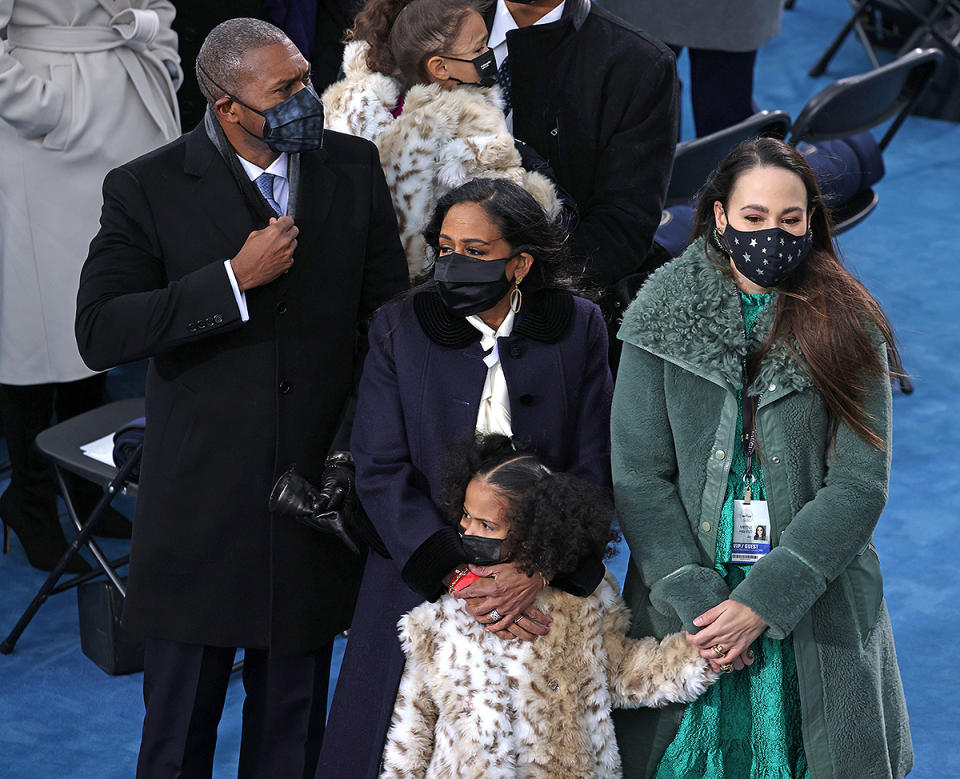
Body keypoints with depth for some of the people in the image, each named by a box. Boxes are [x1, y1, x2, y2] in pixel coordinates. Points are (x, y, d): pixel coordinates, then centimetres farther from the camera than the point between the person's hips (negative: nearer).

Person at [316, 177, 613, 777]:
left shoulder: (579, 330, -1)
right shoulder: (400, 331, -2)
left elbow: (593, 469, -3)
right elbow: (382, 473, -7)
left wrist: (536, 570, -18)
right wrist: (459, 577, -19)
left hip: (548, 588, 0)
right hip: (423, 585, 0)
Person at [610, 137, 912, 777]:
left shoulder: (848, 328, -2)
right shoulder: (665, 319, -1)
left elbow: (859, 485, -9)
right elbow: (639, 477, -4)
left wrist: (761, 603, -17)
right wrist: (694, 599, -15)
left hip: (816, 619, 0)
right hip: (685, 606, 0)